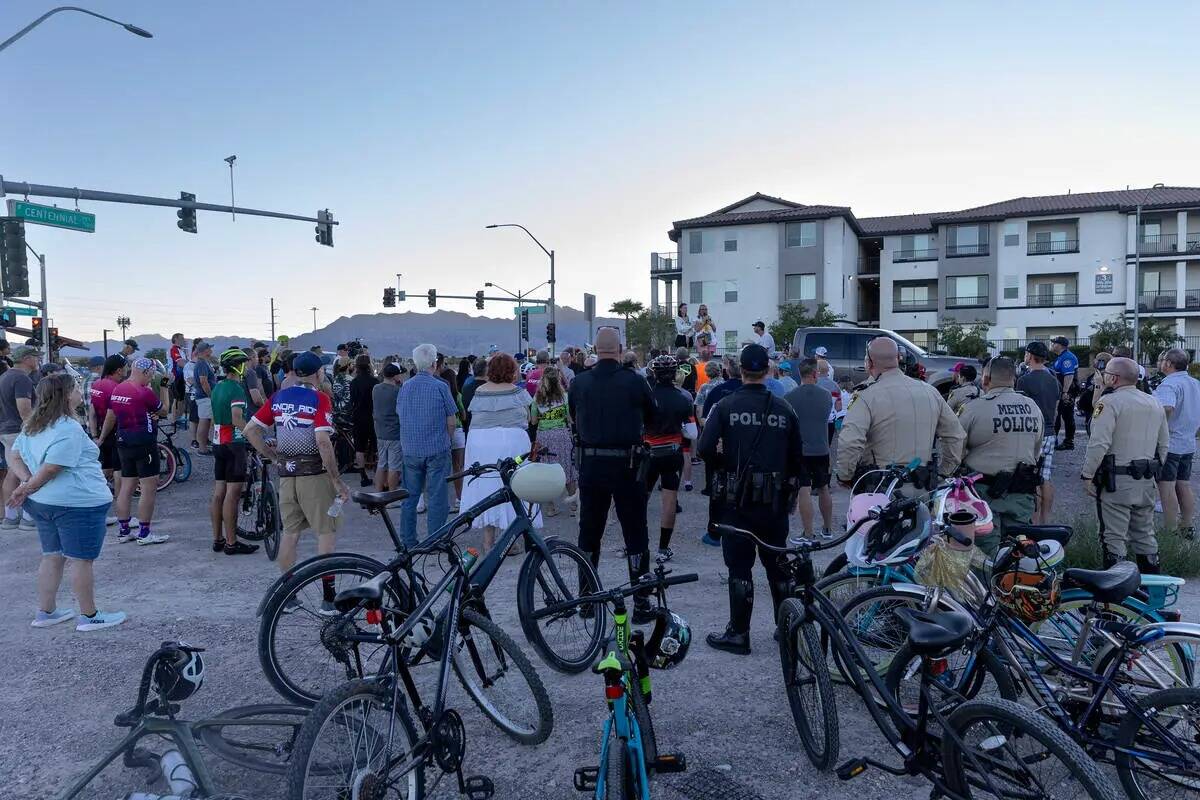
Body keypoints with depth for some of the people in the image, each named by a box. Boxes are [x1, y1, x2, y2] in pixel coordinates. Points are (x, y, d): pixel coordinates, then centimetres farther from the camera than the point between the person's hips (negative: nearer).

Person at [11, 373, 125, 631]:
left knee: (52, 557, 19)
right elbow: (51, 469, -23)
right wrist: (26, 489, -9)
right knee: (82, 560, 0)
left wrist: (26, 482, -1)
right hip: (77, 503, -9)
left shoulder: (32, 425, 11)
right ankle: (89, 616, 9)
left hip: (43, 503, 9)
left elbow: (14, 457, 12)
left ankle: (45, 612, 27)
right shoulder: (69, 428, -20)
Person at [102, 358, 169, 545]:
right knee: (149, 488, -3)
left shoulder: (117, 389, 8)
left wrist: (101, 438, 29)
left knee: (126, 487, 13)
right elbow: (163, 410, -1)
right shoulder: (144, 392, -16)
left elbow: (110, 417, 17)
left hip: (123, 443, 9)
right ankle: (144, 533, -1)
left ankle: (123, 531, 18)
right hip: (144, 442, -9)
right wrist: (163, 388, 9)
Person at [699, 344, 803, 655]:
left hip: (737, 499, -3)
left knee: (739, 566, 3)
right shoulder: (784, 409, 1)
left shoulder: (726, 406, -8)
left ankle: (738, 634, 8)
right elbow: (797, 457, 3)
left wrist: (724, 466, 3)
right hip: (775, 501, 3)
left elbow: (706, 448, -15)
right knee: (778, 564, 15)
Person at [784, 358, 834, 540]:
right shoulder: (826, 395, -2)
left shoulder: (789, 397, -11)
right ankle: (827, 529, 30)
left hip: (798, 450, -3)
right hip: (821, 449, 4)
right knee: (823, 489, 18)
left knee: (804, 491, -2)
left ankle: (808, 534, -2)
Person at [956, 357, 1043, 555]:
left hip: (986, 489, -5)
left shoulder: (975, 408, -12)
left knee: (987, 553, 0)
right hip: (1023, 493, 5)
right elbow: (1037, 451, 16)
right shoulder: (1033, 407, 7)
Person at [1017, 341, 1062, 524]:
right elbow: (1055, 411, 18)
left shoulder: (1025, 380, -13)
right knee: (1046, 480, 11)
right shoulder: (1053, 380, 12)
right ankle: (1046, 521, 16)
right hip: (1050, 434, 8)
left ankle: (1035, 523, -3)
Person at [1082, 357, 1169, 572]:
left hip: (1116, 481, -7)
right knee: (1145, 534, 18)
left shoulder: (1110, 402, -13)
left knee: (1114, 537, -2)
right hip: (1146, 481, 8)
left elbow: (1099, 443, -20)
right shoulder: (1155, 404, 12)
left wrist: (1088, 475, -14)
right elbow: (1164, 444, 18)